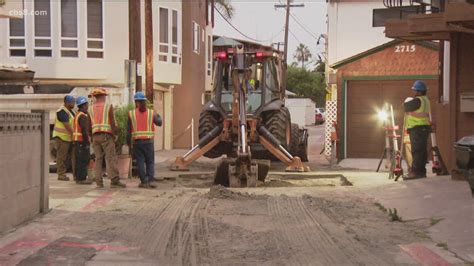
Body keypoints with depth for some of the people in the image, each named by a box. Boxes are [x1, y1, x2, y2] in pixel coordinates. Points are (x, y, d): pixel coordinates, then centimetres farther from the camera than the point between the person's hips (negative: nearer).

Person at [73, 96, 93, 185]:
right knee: (84, 160, -9)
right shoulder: (83, 116, -15)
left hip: (77, 141, 11)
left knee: (79, 160, 13)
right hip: (82, 141, -10)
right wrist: (87, 141, -18)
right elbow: (84, 130, -21)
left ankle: (79, 178, 18)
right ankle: (82, 178, -10)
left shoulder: (77, 115, 18)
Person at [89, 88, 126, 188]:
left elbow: (89, 125, 11)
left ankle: (99, 182, 0)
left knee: (98, 159, 6)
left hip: (95, 136, 5)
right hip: (106, 135, -5)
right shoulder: (108, 106, -1)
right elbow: (112, 123, -7)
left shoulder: (91, 109, 12)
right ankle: (114, 181, -14)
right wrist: (115, 131, 5)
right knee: (111, 158, -7)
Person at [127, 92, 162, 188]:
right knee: (150, 162, 8)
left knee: (140, 162, 5)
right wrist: (158, 116, 36)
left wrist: (128, 142, 11)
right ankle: (151, 180, -6)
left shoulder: (131, 113, -1)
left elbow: (129, 130, 1)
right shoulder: (151, 113, 0)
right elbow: (159, 123, 15)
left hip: (137, 141, -1)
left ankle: (144, 182, 1)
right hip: (149, 141, 1)